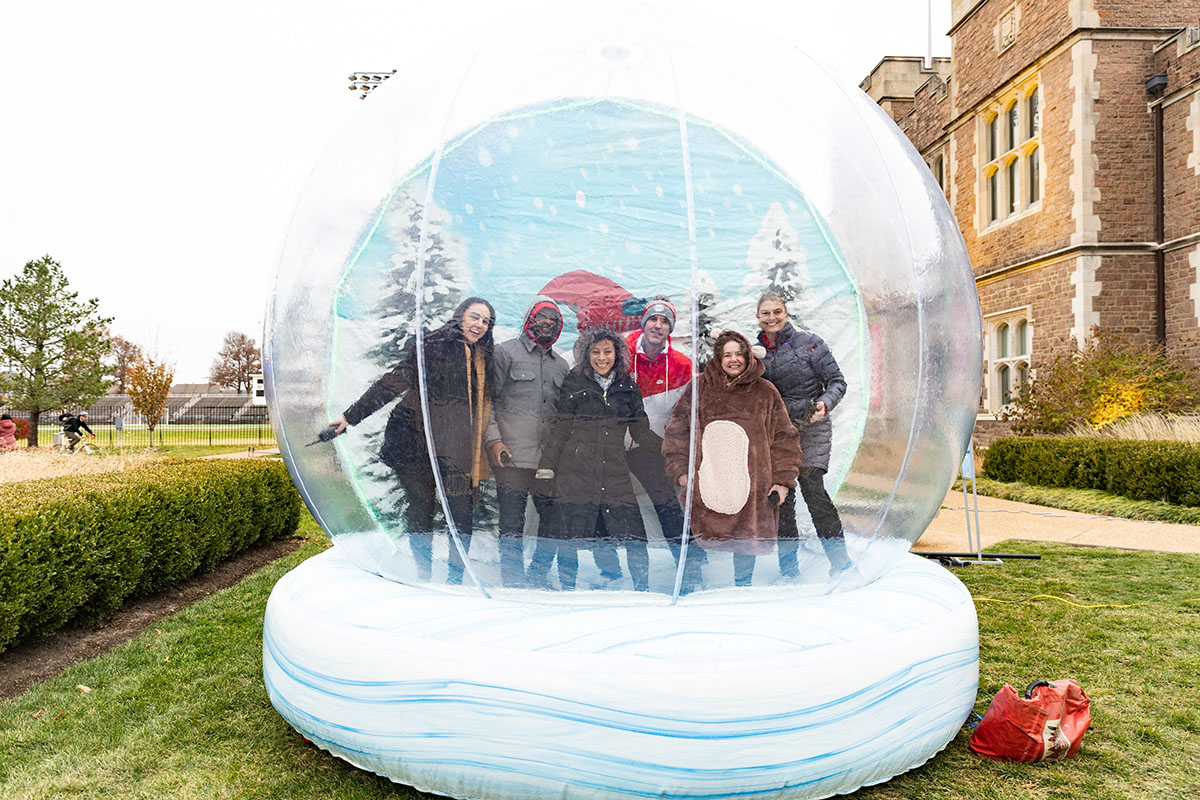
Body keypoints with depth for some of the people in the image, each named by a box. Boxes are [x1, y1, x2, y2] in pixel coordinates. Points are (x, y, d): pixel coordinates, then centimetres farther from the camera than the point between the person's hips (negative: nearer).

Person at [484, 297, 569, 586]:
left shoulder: (561, 365, 19)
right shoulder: (505, 352, 4)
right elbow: (487, 399, 0)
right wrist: (494, 440, -10)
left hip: (549, 460, 5)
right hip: (513, 456, -5)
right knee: (512, 526, -3)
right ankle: (513, 582, 6)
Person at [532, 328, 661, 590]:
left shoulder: (628, 387, 10)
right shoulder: (575, 383, 3)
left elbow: (641, 432, 14)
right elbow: (560, 431, 4)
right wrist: (546, 467, -1)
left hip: (615, 476, 2)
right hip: (576, 473, -2)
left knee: (635, 539, -2)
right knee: (567, 537, 0)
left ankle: (644, 590, 15)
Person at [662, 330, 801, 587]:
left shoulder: (765, 393, 9)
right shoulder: (700, 388, 7)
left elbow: (784, 437, 11)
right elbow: (677, 431, 10)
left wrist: (782, 481, 4)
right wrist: (681, 472, 1)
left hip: (752, 489, 1)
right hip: (706, 486, -1)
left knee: (746, 542, 6)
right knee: (694, 543, 0)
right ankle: (685, 591, 17)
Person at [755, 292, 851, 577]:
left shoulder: (808, 342, -1)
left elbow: (837, 381, -1)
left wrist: (824, 403, -19)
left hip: (811, 428, -4)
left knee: (812, 485, -18)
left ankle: (839, 557, -6)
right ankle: (788, 565, 15)